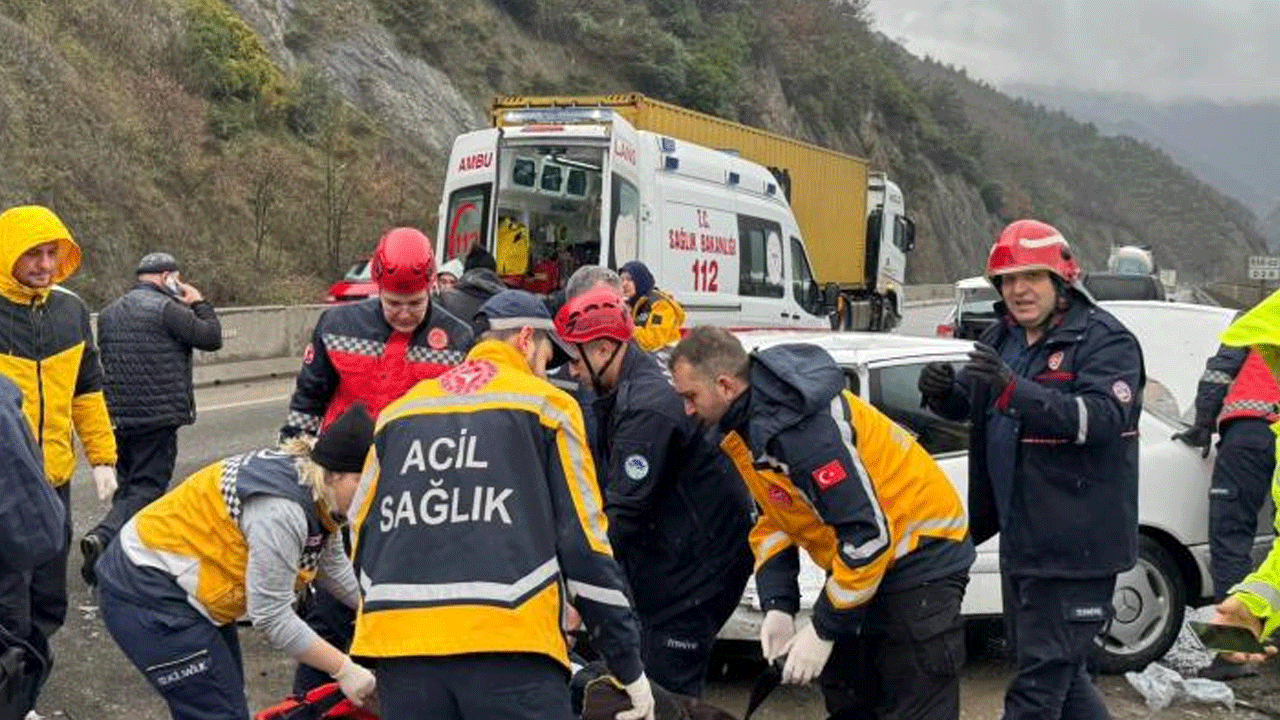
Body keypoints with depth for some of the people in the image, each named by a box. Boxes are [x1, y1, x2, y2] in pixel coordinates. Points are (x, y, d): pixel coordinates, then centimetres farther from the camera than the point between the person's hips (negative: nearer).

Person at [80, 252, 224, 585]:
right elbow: (212, 338, -8)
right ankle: (103, 537, -26)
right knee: (147, 487, -6)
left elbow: (103, 361, 20)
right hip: (157, 417, -7)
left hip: (117, 416, 7)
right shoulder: (166, 308, -11)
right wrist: (199, 304, 4)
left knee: (129, 485, 18)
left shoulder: (109, 313, 15)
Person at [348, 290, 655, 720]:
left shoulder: (398, 411, 17)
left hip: (400, 646, 5)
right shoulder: (544, 404, 6)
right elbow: (583, 539, 2)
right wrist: (629, 667, 8)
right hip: (510, 650, -4)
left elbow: (363, 532, 18)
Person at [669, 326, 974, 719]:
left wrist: (824, 631, -22)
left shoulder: (801, 425, -30)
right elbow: (773, 518, 8)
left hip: (919, 556, -10)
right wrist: (777, 606, -5)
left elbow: (868, 535, -29)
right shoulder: (746, 421, 0)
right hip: (862, 559, 10)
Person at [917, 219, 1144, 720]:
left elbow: (1103, 418, -26)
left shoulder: (1104, 340, -12)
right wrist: (942, 391, -7)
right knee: (1060, 669, 21)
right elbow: (967, 402, 18)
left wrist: (1014, 389, -38)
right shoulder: (1002, 338, 12)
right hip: (1021, 540, 8)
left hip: (1073, 544, -8)